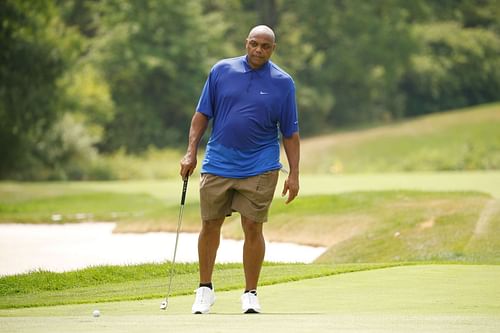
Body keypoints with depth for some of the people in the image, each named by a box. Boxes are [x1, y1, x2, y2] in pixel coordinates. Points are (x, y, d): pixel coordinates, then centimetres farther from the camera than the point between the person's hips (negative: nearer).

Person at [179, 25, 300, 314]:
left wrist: (294, 174, -3)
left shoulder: (283, 82, -1)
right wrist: (191, 152, 0)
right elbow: (203, 114, 7)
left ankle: (251, 294, 9)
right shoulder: (221, 71, 1)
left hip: (259, 169, -2)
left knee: (253, 229, -1)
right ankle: (205, 290, 19)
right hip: (218, 165, 2)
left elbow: (290, 133, 2)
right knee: (210, 226, 6)